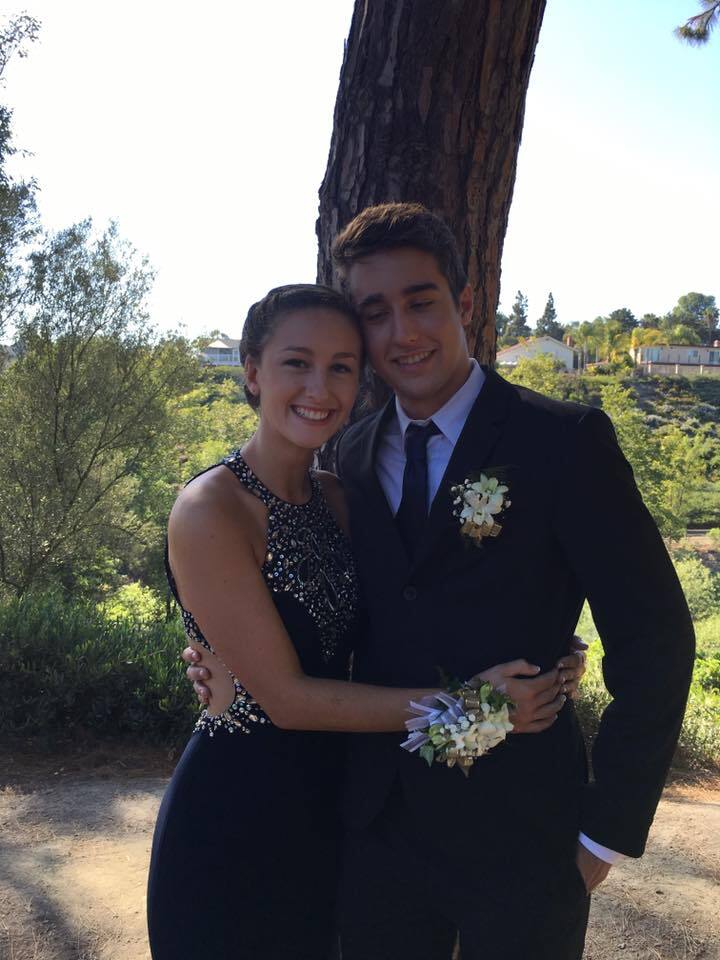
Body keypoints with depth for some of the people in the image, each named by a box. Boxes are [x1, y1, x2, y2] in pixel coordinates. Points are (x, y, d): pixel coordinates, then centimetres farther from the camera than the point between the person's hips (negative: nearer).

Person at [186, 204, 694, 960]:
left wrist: (607, 831, -9)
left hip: (518, 837, -4)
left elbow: (653, 639, -11)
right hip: (378, 825, 4)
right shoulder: (353, 456, 3)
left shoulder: (565, 441, -13)